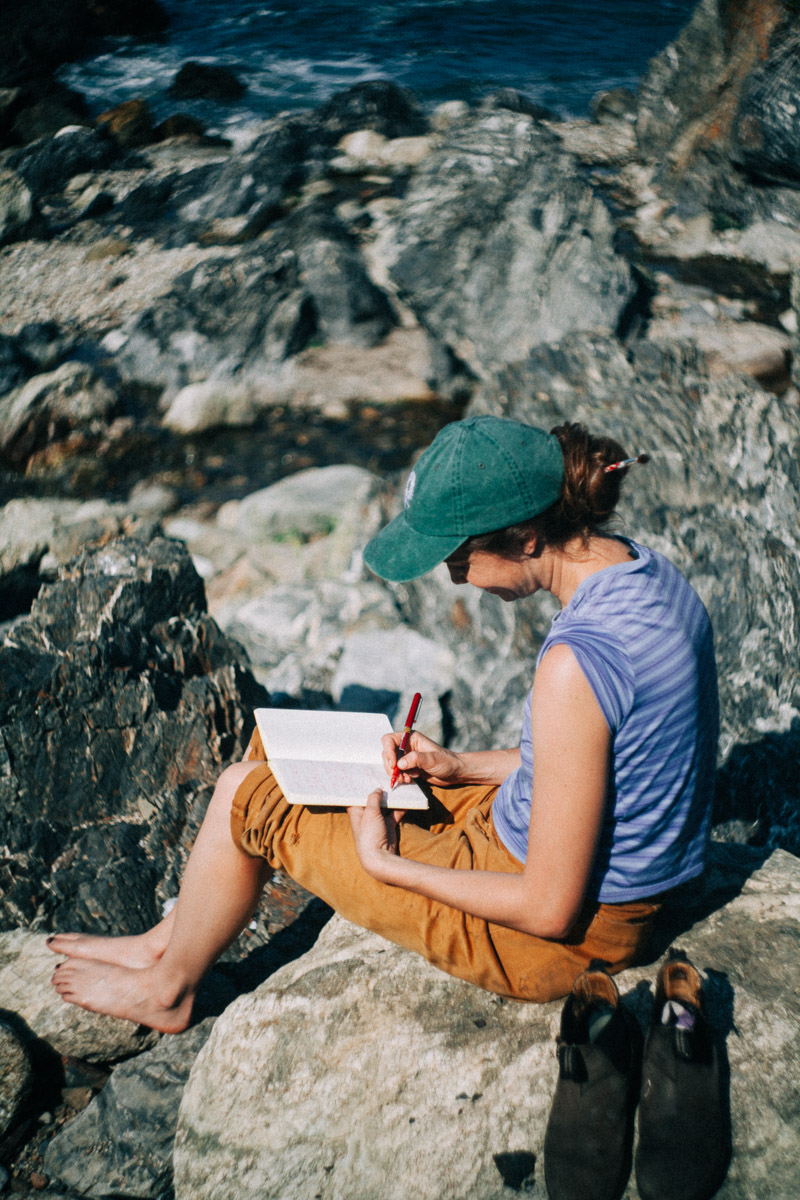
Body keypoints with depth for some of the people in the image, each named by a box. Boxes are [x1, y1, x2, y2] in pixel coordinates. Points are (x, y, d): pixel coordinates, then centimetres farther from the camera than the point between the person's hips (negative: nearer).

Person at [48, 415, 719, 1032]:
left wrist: (385, 863, -14)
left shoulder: (575, 664, -34)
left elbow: (551, 910, -26)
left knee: (248, 792, 1)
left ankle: (169, 990, 28)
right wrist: (460, 767, 5)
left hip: (564, 939, -9)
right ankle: (173, 939, 34)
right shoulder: (643, 569, -5)